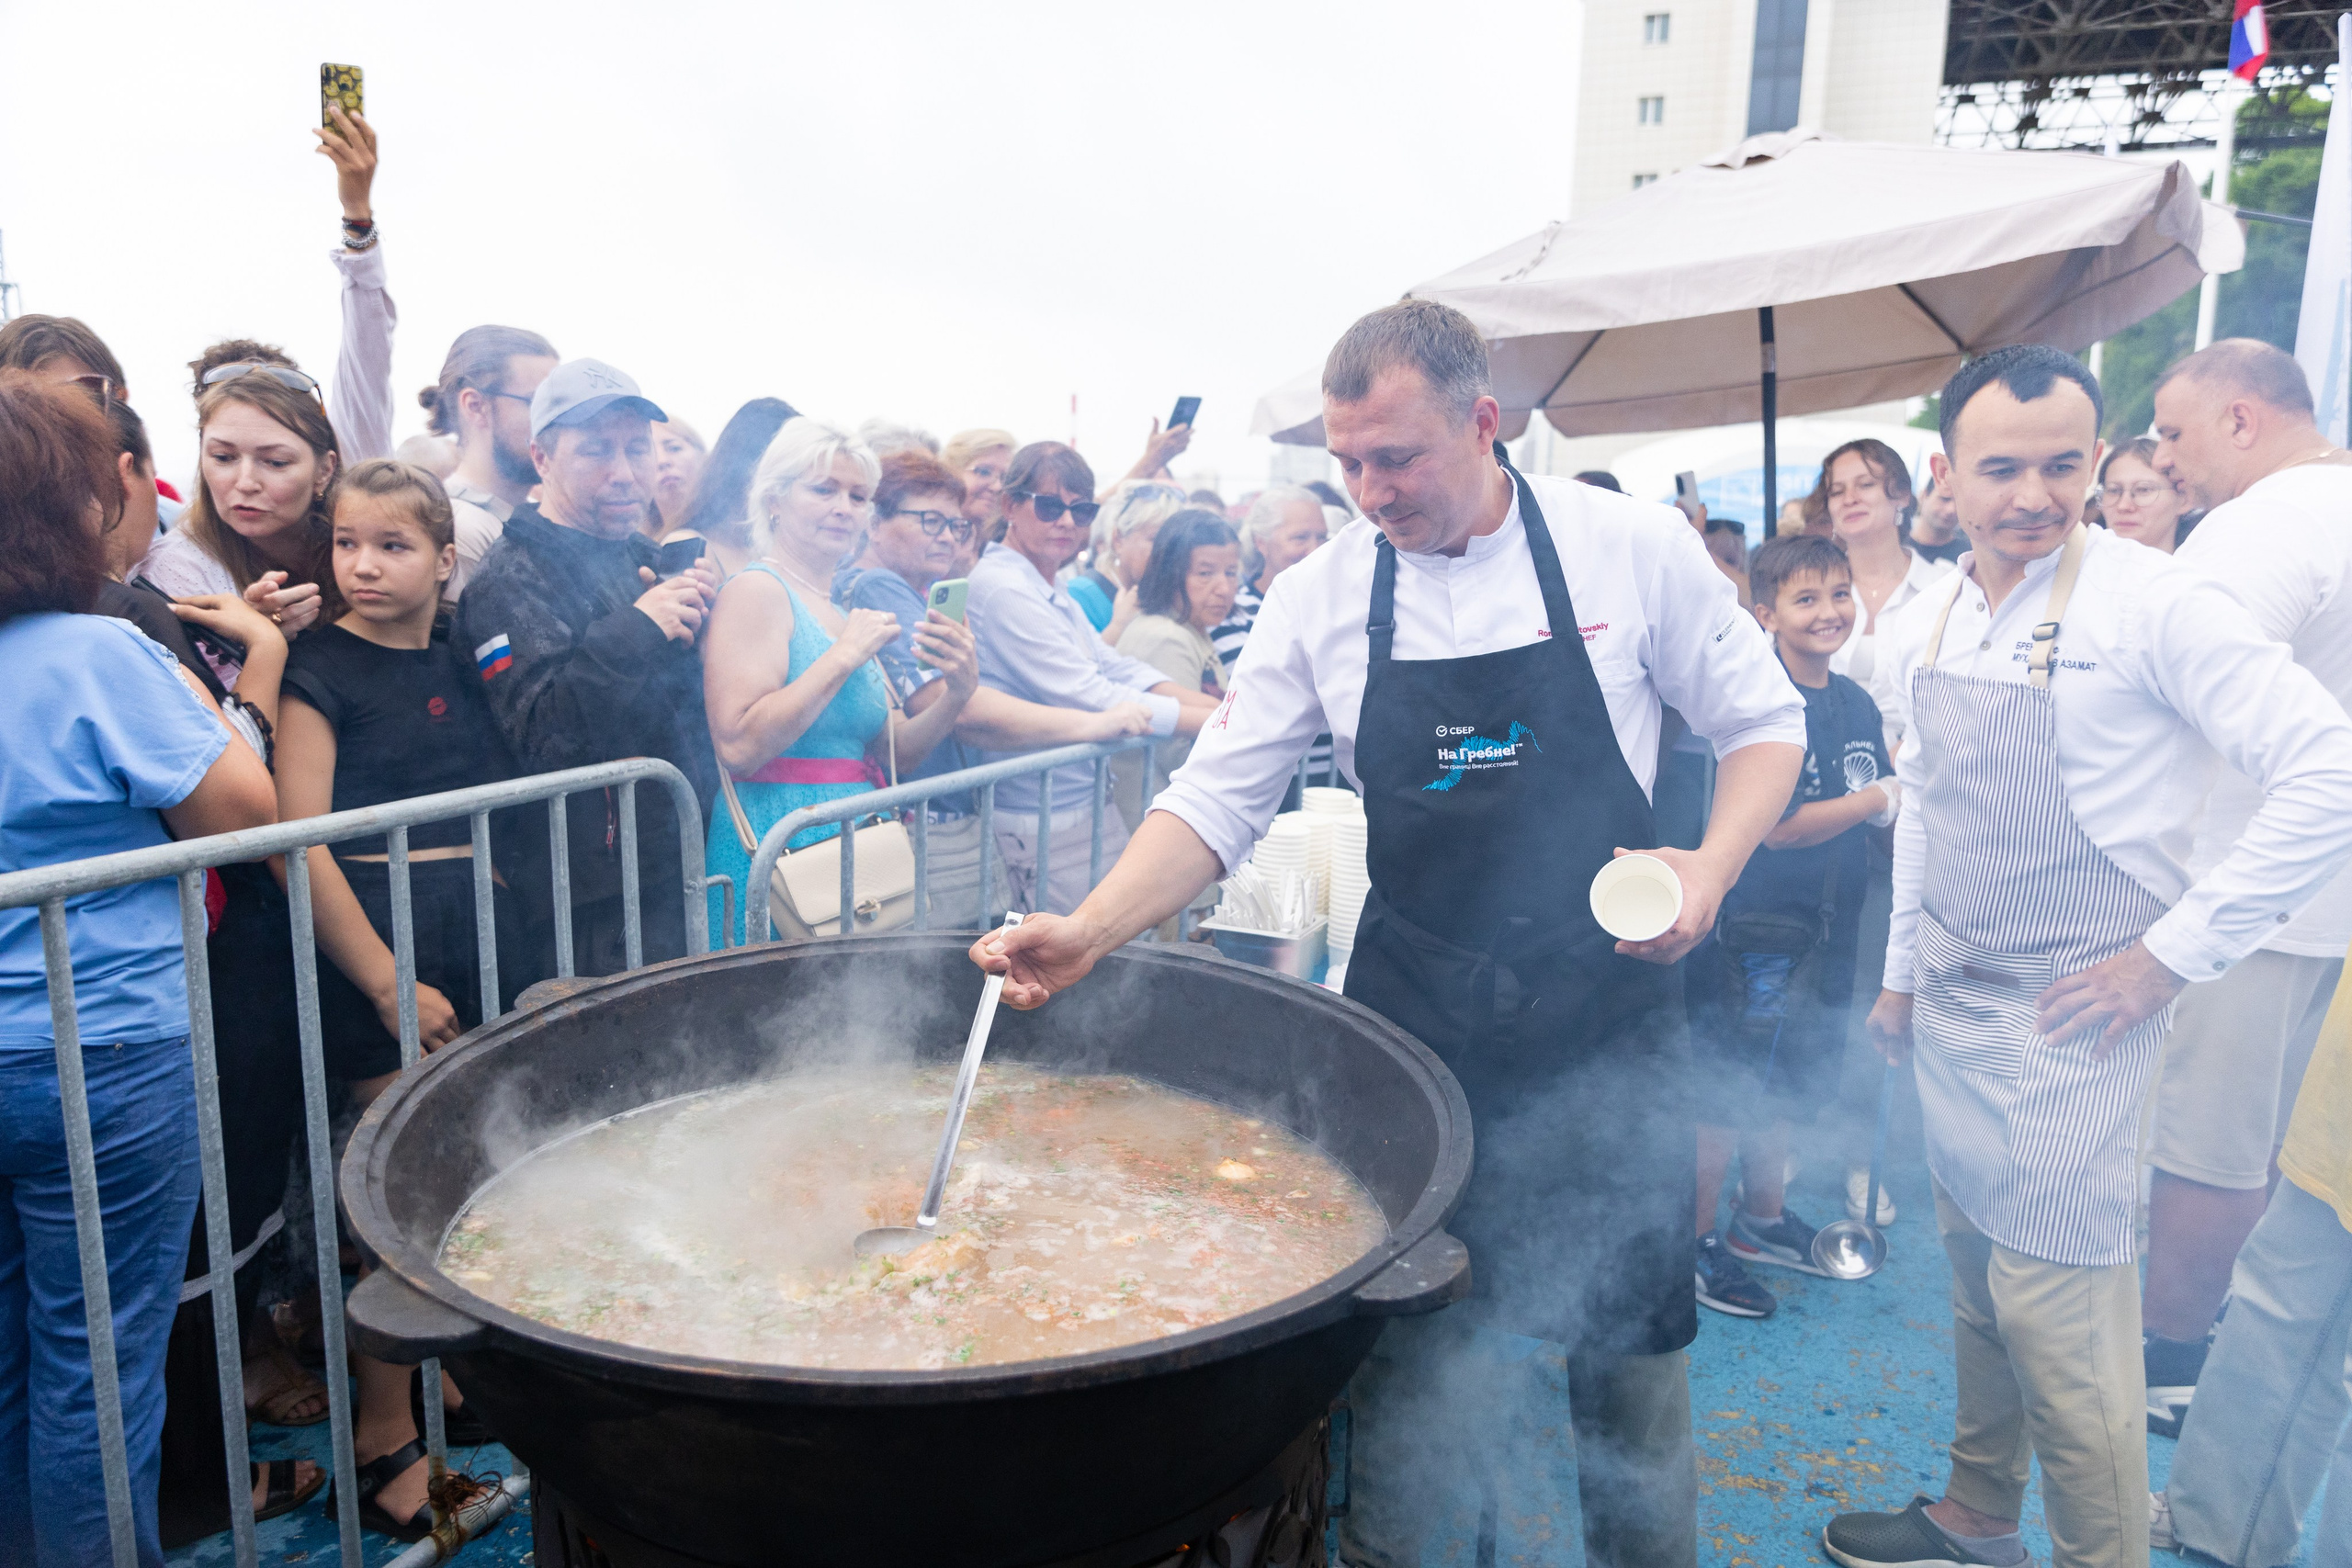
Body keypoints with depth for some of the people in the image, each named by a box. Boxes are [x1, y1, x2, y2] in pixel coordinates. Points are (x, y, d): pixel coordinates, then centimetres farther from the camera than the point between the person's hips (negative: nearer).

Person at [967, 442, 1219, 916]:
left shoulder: (1049, 590, 15)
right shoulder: (1004, 589, -17)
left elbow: (1118, 669, 7)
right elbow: (1093, 700, -21)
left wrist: (1228, 707, -6)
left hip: (1083, 803, 10)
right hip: (1045, 821, -10)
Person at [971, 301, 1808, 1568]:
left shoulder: (1631, 547, -7)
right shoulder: (1319, 597, -3)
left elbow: (1763, 721, 3)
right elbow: (1220, 798, -2)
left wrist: (1714, 868, -14)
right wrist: (1088, 931, -14)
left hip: (1608, 1011, -1)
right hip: (1413, 1023, 1)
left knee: (1630, 1343, 13)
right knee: (1395, 1347, 10)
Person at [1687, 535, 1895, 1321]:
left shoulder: (1856, 703, 7)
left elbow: (1885, 805, 15)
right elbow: (1778, 826, -20)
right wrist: (1875, 798, -14)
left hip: (1824, 926, 8)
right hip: (1756, 929, -8)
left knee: (1783, 1083, 21)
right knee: (1727, 1092, 2)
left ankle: (1762, 1218, 38)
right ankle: (1697, 1240, 17)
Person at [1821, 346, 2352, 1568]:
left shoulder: (2150, 603, -14)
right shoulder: (1927, 624, 6)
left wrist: (2173, 952, -15)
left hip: (2068, 1016, -6)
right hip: (1948, 1006, 6)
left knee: (2056, 1308, -1)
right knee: (1977, 1277, 18)